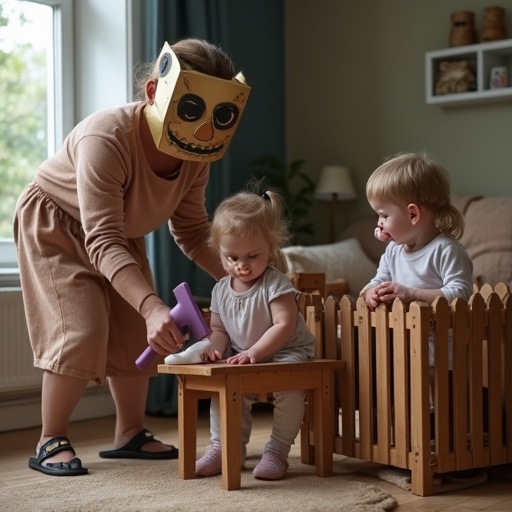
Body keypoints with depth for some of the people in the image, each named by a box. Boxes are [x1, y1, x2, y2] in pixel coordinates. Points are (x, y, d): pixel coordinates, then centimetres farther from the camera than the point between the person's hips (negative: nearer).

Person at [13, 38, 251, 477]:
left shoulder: (195, 155, -20)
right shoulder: (106, 139, -41)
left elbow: (192, 231, -8)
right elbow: (103, 242, -47)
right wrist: (153, 306, -60)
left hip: (120, 232, 7)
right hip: (56, 224, -7)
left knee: (136, 334, 6)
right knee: (81, 330, -18)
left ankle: (130, 434, 22)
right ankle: (50, 442, -4)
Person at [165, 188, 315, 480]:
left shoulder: (275, 284, -18)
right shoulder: (221, 291, 1)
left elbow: (285, 325, -26)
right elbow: (219, 329, 9)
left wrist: (254, 352, -33)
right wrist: (215, 347, -15)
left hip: (287, 353, -6)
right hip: (243, 360, 6)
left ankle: (277, 452, -18)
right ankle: (224, 448, 3)